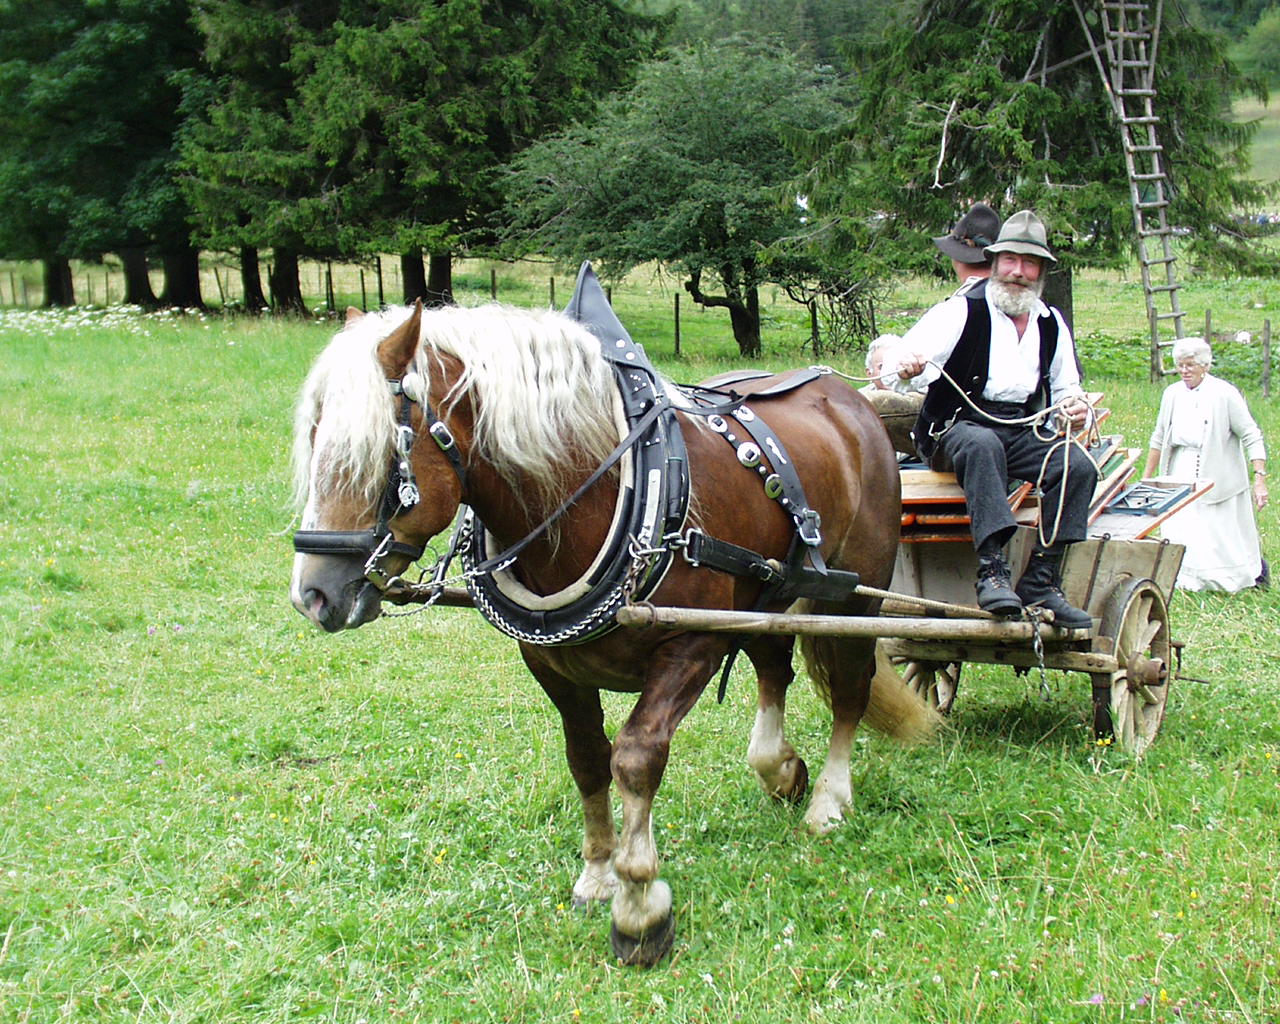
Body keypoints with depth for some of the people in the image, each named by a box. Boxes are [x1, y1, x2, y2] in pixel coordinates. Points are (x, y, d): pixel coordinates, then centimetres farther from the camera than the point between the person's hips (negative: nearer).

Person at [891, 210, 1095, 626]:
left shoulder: (1052, 325, 17)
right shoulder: (963, 311, 0)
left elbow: (1065, 388, 26)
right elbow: (911, 354, -11)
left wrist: (1074, 408, 1)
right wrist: (909, 367, -36)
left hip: (1025, 431, 5)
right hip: (959, 425, -5)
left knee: (1077, 465, -23)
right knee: (983, 446, -39)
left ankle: (1040, 583, -23)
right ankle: (992, 572, -46)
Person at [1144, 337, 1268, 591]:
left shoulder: (1225, 394, -9)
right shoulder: (1172, 394, 7)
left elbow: (1251, 437, -10)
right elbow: (1159, 439, 17)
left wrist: (1260, 479, -18)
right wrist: (1146, 478, 18)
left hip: (1218, 479, -5)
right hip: (1180, 476, 5)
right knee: (1178, 537, -1)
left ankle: (1256, 569, 26)